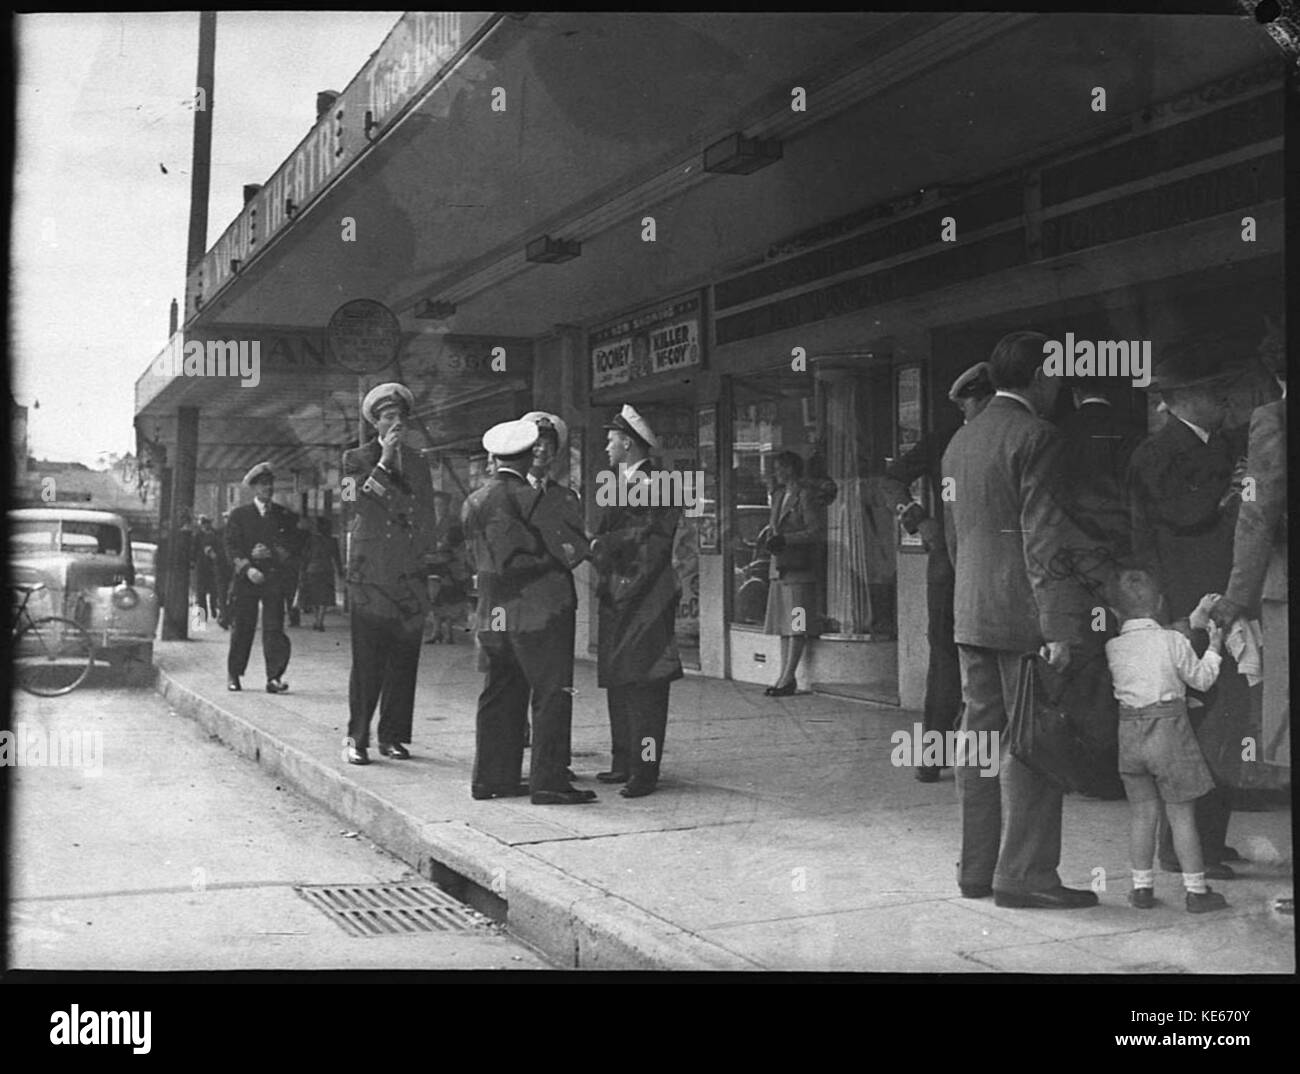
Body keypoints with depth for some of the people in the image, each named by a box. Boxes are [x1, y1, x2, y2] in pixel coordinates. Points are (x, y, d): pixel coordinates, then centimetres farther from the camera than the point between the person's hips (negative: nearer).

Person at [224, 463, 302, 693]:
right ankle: (233, 676, 17)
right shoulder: (239, 515, 9)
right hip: (245, 578, 0)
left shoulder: (286, 516, 12)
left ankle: (274, 678, -13)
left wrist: (271, 553, -10)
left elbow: (292, 549, 8)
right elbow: (232, 548, 1)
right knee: (241, 628, 3)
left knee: (274, 628, -10)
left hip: (275, 579, 0)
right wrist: (247, 568, -14)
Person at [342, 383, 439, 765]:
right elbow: (359, 504, -9)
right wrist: (384, 461, -11)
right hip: (370, 573, -4)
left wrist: (425, 555, 11)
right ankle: (357, 738, 0)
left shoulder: (418, 462, 18)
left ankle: (392, 736, 11)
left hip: (410, 575, 4)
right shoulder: (357, 459, 7)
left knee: (404, 662, 3)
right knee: (367, 662, -6)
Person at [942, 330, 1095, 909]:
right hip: (1022, 616, -8)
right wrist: (1059, 627, -19)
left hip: (969, 616, 8)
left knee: (981, 739, 11)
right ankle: (1024, 876, 0)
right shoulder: (1036, 438, -11)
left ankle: (977, 868, 17)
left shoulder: (961, 440, 16)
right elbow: (1045, 540, -17)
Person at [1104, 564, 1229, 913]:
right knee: (1181, 814, 4)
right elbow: (1201, 679, 2)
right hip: (1168, 727, -3)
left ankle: (1142, 886, 14)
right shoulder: (1172, 640, -9)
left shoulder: (1112, 648, -2)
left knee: (1141, 812, 10)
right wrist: (1213, 648, 19)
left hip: (1130, 731, 3)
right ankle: (1196, 890, 11)